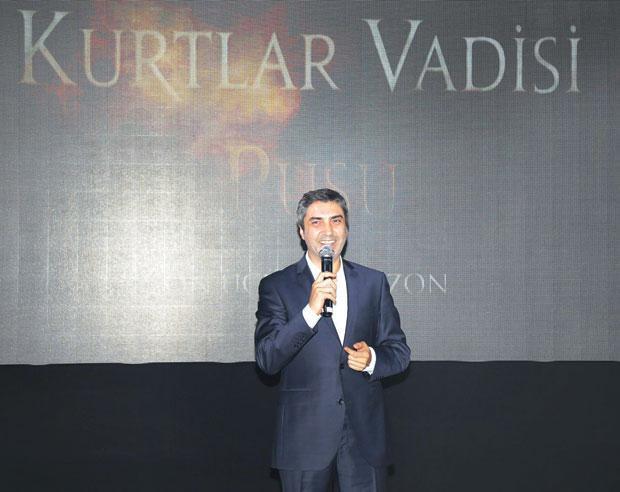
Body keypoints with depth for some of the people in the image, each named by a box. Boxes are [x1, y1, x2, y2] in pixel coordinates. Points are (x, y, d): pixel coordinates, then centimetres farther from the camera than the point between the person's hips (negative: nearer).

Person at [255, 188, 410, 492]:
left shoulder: (373, 282, 8)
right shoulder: (276, 286, 0)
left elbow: (399, 351, 12)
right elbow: (266, 361, -11)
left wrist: (372, 359, -10)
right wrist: (310, 311, -22)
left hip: (365, 436, 2)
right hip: (304, 438, -2)